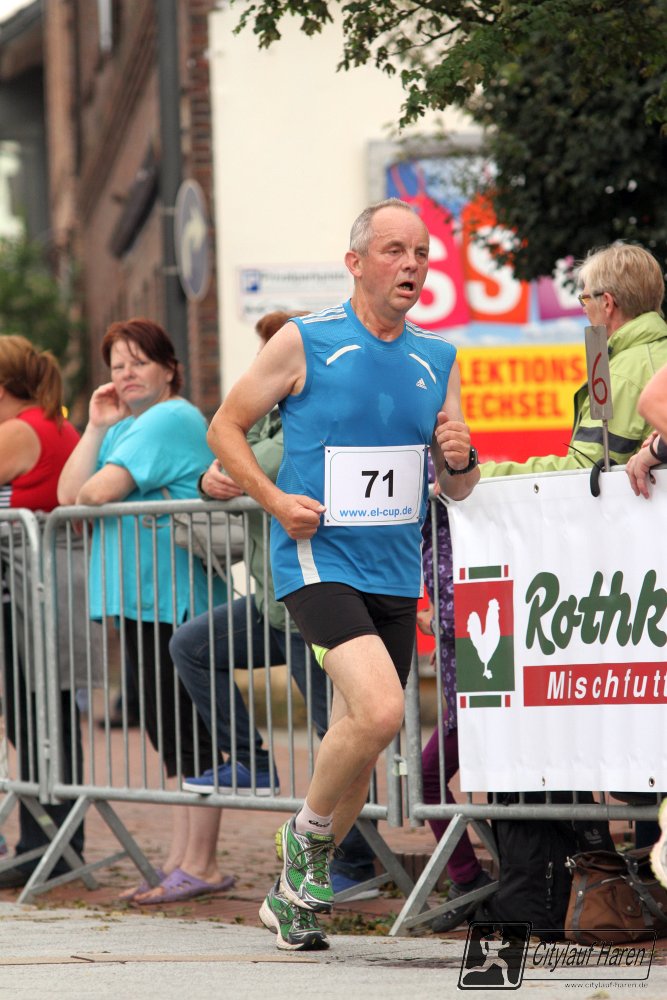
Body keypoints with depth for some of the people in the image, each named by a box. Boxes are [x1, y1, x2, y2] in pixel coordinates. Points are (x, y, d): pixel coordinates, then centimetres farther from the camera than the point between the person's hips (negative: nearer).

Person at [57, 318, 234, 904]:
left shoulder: (171, 419, -9)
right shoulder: (125, 426, 21)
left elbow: (101, 491, -17)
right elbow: (69, 493, 11)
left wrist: (87, 494, 6)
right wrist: (97, 426, 5)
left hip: (172, 597, -10)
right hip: (139, 597, 10)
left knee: (185, 733, -7)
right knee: (171, 734, 12)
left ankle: (199, 865, -5)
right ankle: (181, 860, 16)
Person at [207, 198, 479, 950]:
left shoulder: (438, 361, 11)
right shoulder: (304, 343, -4)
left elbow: (457, 488, 16)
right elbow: (225, 428, 3)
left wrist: (460, 459, -8)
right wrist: (274, 499, -12)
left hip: (396, 573, 6)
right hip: (318, 559, -6)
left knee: (358, 740, 10)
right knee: (379, 710, -25)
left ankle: (292, 894, 28)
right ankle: (308, 832, 1)